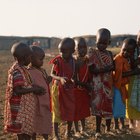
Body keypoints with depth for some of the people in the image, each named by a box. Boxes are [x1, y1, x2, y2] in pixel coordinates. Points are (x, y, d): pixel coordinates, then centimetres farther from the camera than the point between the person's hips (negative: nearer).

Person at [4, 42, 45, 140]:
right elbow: (18, 90, -25)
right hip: (20, 107, -9)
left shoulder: (22, 69, 8)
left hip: (25, 106, 9)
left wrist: (36, 88, -3)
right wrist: (34, 89, -17)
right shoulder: (17, 71, -21)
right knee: (22, 132, 1)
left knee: (26, 132, 18)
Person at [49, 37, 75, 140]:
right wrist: (60, 78, -25)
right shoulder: (57, 60, -12)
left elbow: (74, 75, 4)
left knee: (71, 111, 10)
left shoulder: (73, 62, -5)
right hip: (58, 89, -2)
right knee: (57, 111, 3)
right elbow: (52, 74, -8)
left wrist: (73, 81, -16)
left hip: (69, 89, 3)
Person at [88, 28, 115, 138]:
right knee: (99, 106, 2)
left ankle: (108, 129, 27)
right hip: (98, 84, -4)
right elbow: (92, 70, -13)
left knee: (109, 105, 10)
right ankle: (98, 130, 13)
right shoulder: (94, 54, -7)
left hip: (108, 83, 4)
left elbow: (113, 67, 12)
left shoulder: (109, 54, 7)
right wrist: (104, 69, -25)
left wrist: (110, 67, -10)